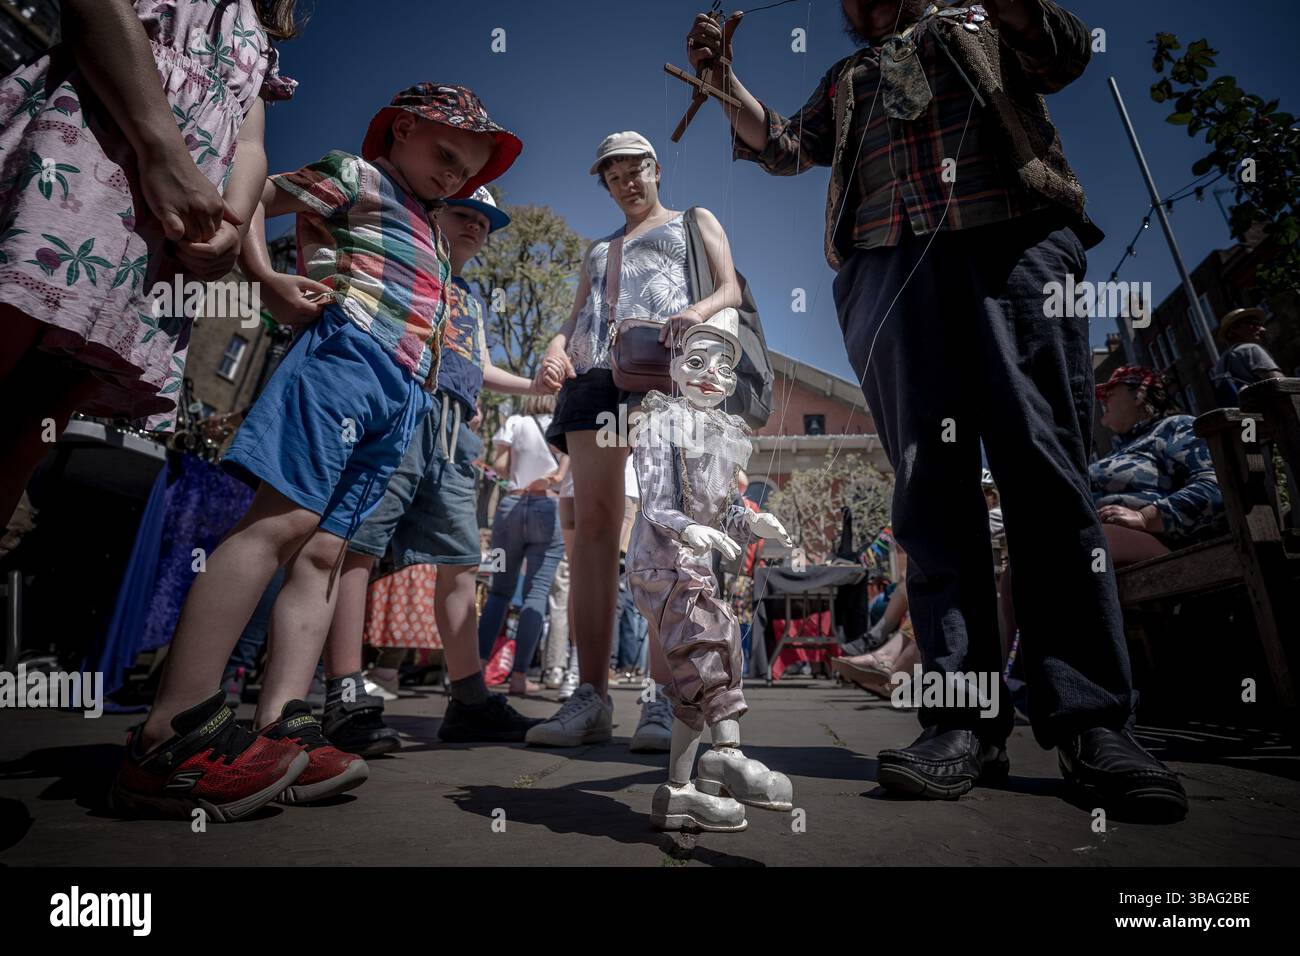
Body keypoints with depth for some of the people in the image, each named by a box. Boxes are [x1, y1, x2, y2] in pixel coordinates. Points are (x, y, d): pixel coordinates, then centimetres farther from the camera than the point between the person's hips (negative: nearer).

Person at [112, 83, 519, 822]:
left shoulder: (429, 233, 34)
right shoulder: (358, 175, 12)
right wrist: (270, 281, -5)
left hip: (401, 399, 8)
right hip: (347, 357, -8)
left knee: (325, 550, -2)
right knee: (285, 519, -20)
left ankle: (281, 728, -6)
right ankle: (173, 731, -21)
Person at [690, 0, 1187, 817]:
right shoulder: (846, 82, 34)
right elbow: (783, 146, 24)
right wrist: (724, 77, 13)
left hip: (1015, 247, -1)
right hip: (890, 268, 2)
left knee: (1048, 476, -12)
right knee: (931, 489, -10)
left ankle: (1091, 723, -10)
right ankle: (966, 724, -10)